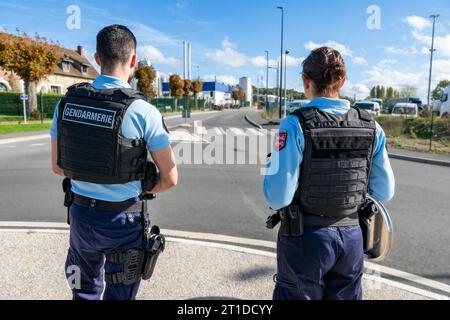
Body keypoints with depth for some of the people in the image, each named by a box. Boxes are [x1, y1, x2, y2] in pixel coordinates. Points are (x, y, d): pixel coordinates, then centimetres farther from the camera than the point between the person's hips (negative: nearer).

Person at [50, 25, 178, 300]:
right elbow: (170, 179, -13)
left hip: (81, 214, 4)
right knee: (120, 295, 19)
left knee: (85, 293, 27)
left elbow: (58, 167, 5)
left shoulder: (67, 102, -5)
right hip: (123, 220, -4)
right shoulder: (143, 112, -19)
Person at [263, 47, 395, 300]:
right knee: (345, 296, 23)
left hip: (306, 239, -4)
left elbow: (278, 197, -19)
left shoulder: (295, 125, -18)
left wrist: (272, 165, -1)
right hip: (352, 237, 4)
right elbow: (385, 192, 2)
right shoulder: (371, 127, -4)